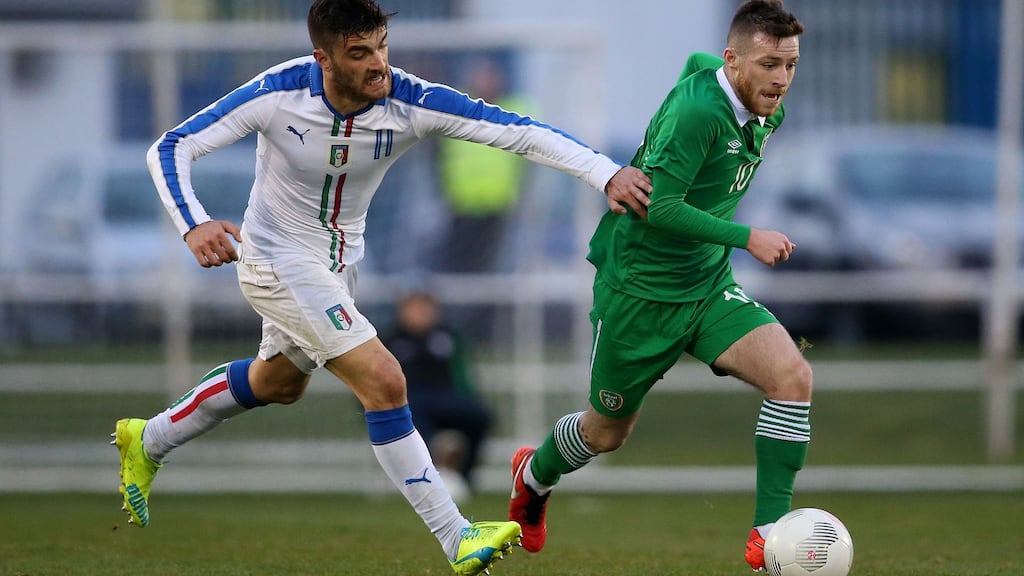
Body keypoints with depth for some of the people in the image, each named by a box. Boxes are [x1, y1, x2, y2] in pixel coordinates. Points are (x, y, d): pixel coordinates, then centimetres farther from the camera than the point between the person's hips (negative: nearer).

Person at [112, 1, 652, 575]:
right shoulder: (278, 93, -28)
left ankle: (147, 442, 50)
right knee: (383, 380, -18)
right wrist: (195, 225, -38)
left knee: (279, 382, 28)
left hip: (338, 261, 6)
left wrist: (609, 173, -40)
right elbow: (172, 148, -21)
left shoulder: (411, 102, -24)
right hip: (279, 262, -6)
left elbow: (518, 130, -29)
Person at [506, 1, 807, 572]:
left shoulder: (762, 109, 0)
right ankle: (534, 476, 49)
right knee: (609, 431, 13)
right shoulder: (697, 109, -27)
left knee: (793, 375, -19)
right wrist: (746, 237, -29)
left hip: (708, 287, 7)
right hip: (640, 290, -7)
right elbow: (658, 206, -30)